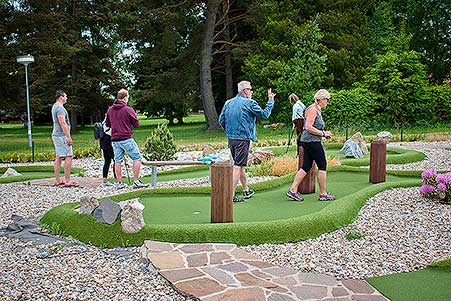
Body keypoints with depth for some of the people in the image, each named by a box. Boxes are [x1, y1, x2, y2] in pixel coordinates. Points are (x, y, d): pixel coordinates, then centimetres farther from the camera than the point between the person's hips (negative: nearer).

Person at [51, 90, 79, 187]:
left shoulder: (55, 106, 20)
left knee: (58, 158, 10)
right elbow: (63, 123, -20)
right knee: (68, 157, -9)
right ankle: (67, 181, -9)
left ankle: (58, 181, 12)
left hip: (56, 135, 11)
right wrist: (69, 137, -20)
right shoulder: (60, 107, -13)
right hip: (62, 136, -11)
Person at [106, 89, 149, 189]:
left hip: (114, 139, 6)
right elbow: (136, 124, -4)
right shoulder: (128, 109, -9)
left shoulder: (110, 110, 9)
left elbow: (108, 124, 19)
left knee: (117, 161, 10)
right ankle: (136, 181, 0)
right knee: (137, 158, 2)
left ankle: (119, 183, 13)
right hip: (126, 138, -6)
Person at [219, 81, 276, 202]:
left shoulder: (228, 103, 9)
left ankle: (246, 190, 34)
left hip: (231, 138, 7)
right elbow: (264, 114, -2)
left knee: (240, 164, 19)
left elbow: (221, 120, 10)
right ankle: (231, 195, -8)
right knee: (238, 166, -5)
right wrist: (270, 101, 10)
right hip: (243, 139, -7)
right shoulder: (249, 103, -9)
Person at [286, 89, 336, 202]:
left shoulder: (317, 110, 18)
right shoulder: (312, 109, -13)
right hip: (312, 142, -10)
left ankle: (292, 190, 8)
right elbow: (309, 127, -20)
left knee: (306, 167, 8)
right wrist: (323, 133, -14)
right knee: (322, 166, -1)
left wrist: (324, 133, 12)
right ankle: (323, 194, 7)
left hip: (308, 142, 10)